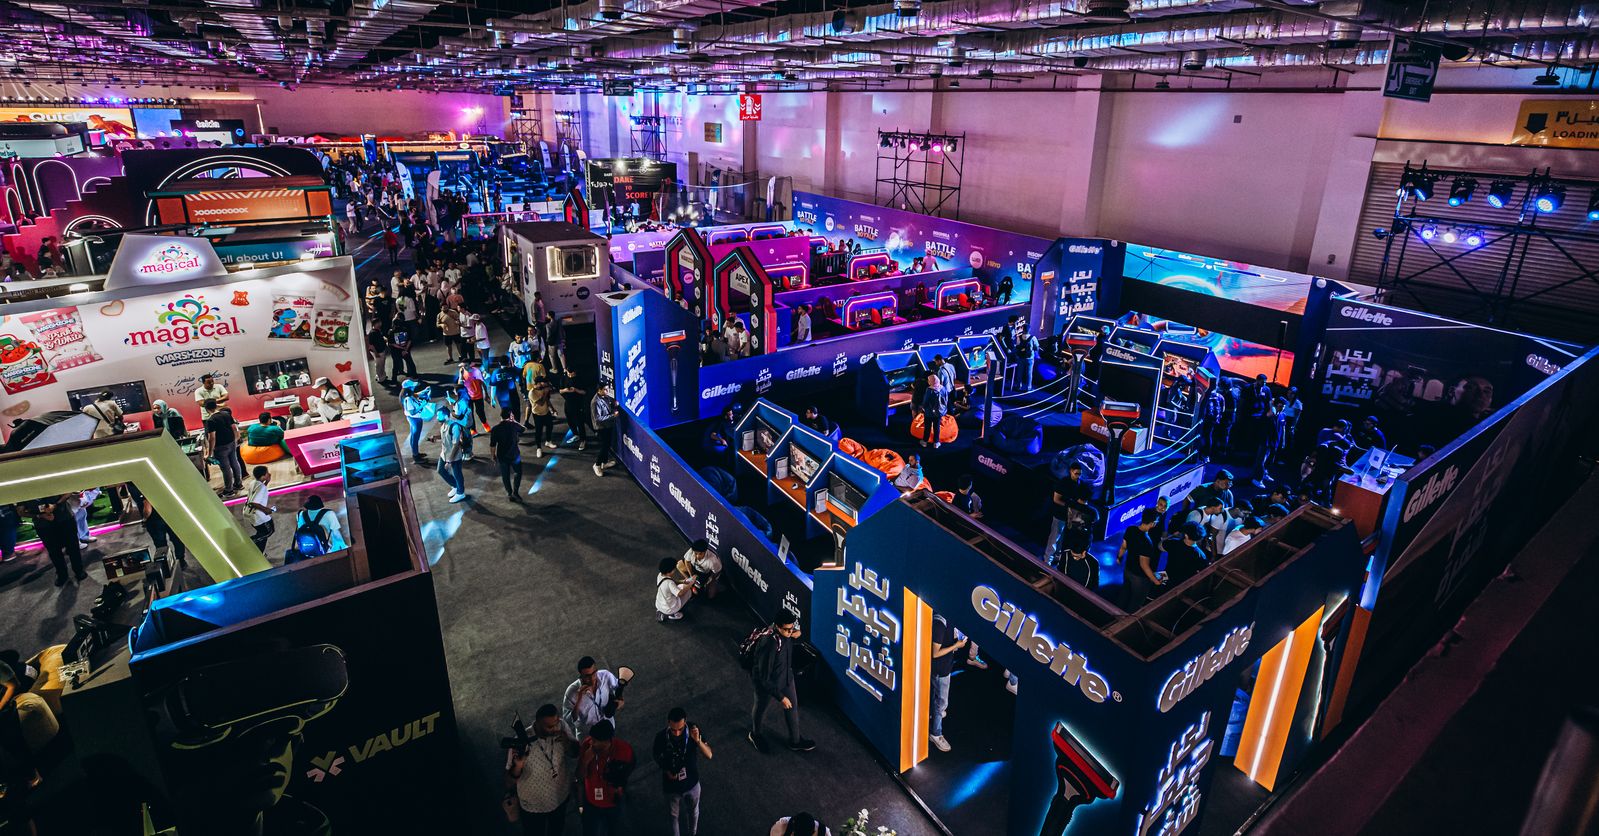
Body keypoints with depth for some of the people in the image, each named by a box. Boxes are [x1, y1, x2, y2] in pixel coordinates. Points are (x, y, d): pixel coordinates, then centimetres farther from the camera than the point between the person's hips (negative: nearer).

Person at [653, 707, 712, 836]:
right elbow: (656, 756, -4)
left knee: (693, 812, 27)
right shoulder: (661, 736, -26)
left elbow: (709, 756, -26)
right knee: (674, 815, 22)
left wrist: (698, 740, -43)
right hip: (672, 785, -1)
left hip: (692, 783, 1)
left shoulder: (694, 730, -26)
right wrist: (666, 771, -19)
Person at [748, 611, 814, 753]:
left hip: (786, 677, 6)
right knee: (760, 709, 24)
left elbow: (797, 619, 7)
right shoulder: (768, 646, -42)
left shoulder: (787, 633, -21)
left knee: (792, 708, 22)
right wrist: (781, 697, -26)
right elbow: (764, 678, -32)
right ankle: (754, 735, 55)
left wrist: (797, 633, -12)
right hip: (767, 683, -6)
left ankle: (795, 741, 47)